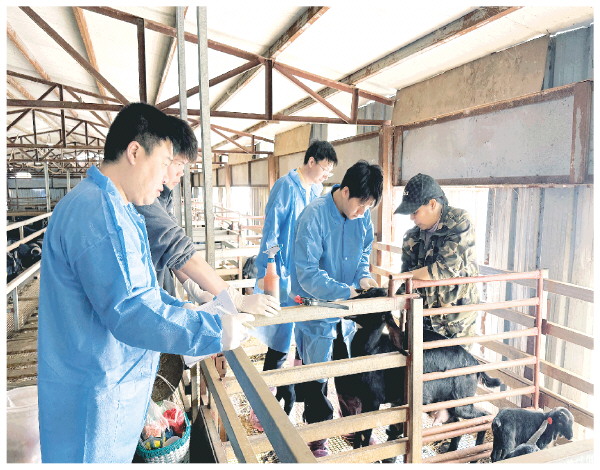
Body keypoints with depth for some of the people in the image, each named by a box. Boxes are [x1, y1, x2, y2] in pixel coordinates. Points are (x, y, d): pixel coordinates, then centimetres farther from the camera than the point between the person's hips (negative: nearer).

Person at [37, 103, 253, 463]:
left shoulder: (112, 207, 10)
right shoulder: (98, 212, -26)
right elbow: (129, 312, -30)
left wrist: (185, 311, 8)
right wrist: (216, 331, -24)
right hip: (96, 392, -10)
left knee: (116, 455, 24)